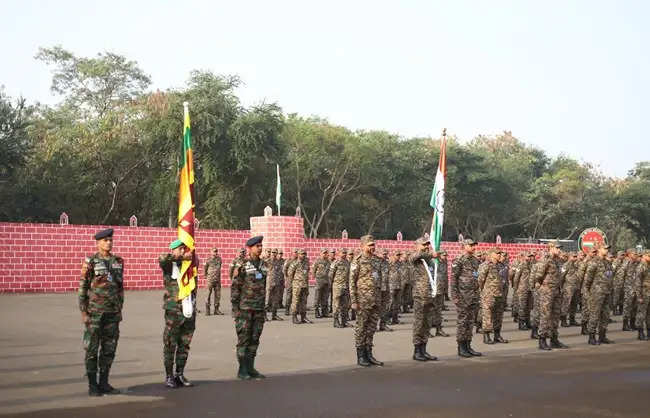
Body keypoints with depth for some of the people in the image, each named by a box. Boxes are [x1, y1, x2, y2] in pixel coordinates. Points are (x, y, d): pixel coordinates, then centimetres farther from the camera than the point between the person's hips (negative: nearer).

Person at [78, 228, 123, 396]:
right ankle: (92, 385, 8)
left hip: (112, 312, 5)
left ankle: (104, 383, 16)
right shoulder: (90, 262, -5)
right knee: (92, 348, 0)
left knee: (109, 348, 7)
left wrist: (120, 309, 11)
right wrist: (83, 312, -9)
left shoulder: (118, 261, 9)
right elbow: (82, 288, -5)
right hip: (94, 311, -5)